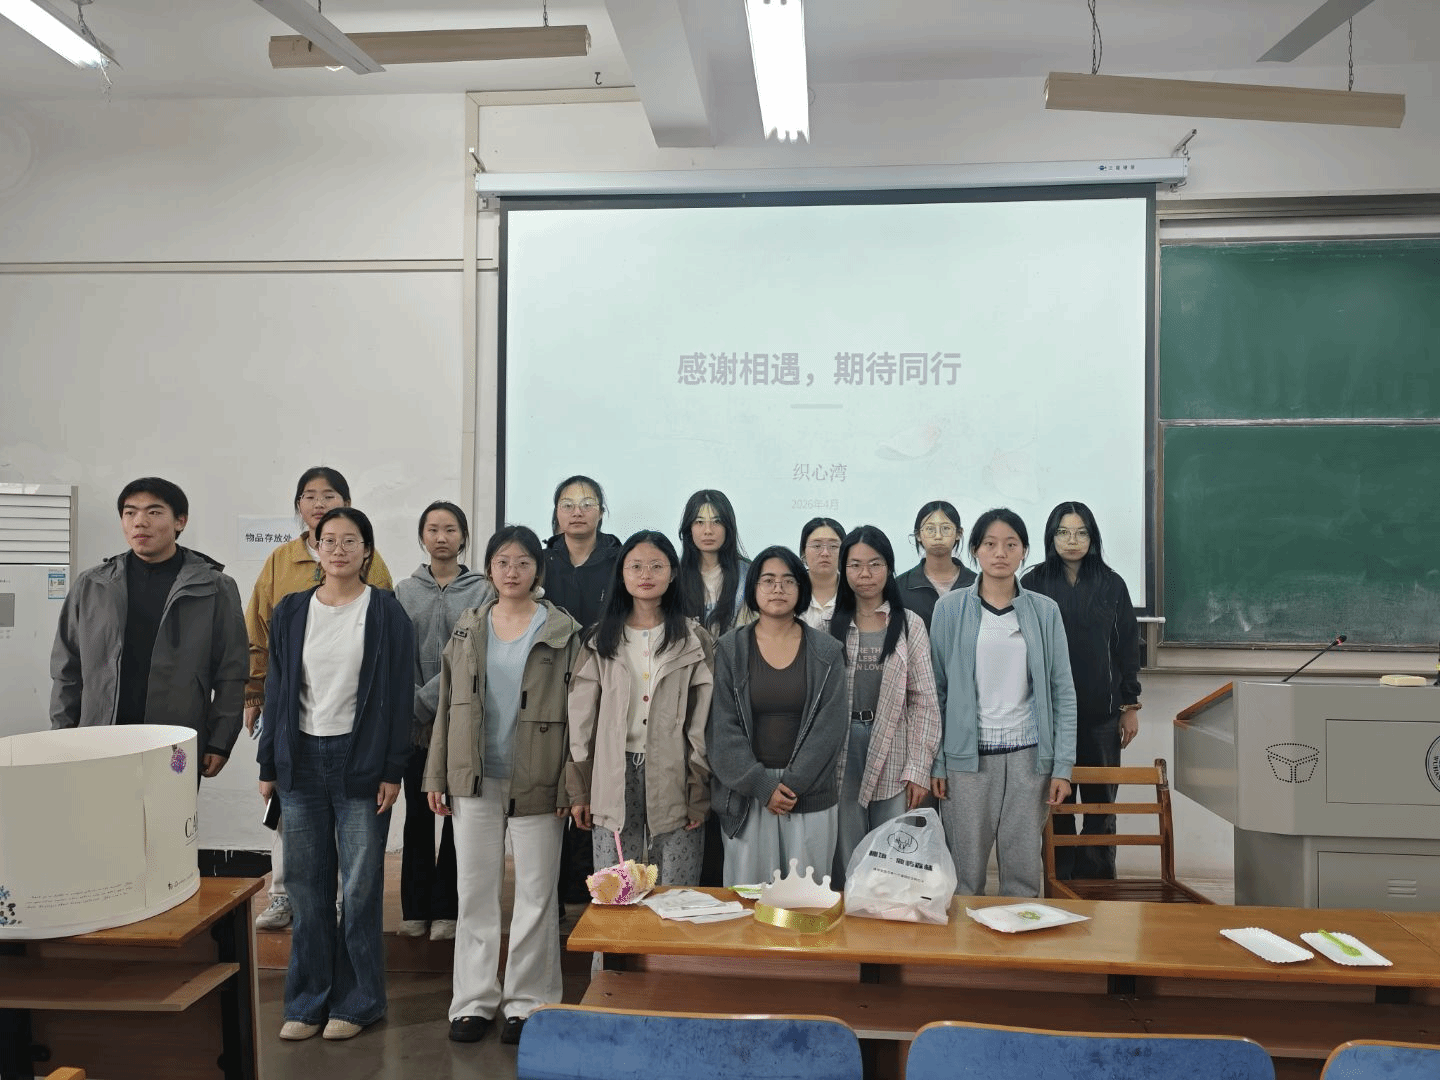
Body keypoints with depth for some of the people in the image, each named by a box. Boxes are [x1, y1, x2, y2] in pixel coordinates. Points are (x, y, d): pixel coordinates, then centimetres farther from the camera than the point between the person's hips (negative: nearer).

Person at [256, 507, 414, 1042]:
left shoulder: (386, 612, -3)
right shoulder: (290, 612, 7)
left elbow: (399, 696, -4)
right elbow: (277, 691, 10)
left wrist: (392, 770, -8)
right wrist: (268, 765, 8)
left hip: (360, 762, -3)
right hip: (301, 759, 3)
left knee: (360, 887, 3)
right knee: (307, 888, 9)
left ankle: (355, 1001, 18)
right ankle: (308, 1000, 23)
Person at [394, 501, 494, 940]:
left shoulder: (482, 591, -1)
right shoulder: (404, 591, 7)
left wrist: (430, 696, -13)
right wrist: (417, 706, -8)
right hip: (416, 723, 2)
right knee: (417, 814, 9)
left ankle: (445, 908, 15)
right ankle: (415, 908, 20)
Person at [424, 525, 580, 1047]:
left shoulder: (563, 632, -3)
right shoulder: (467, 629, 7)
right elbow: (447, 706, 10)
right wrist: (437, 776, 5)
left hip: (536, 784, -2)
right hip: (475, 782, 3)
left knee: (536, 894, 6)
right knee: (475, 892, 10)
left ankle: (527, 1001, 21)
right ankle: (474, 1000, 23)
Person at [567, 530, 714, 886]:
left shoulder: (694, 640, 5)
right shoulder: (601, 639, 9)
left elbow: (704, 721, 1)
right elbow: (581, 720, 8)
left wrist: (700, 791, -5)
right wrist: (579, 790, 3)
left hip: (674, 777, -1)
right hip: (613, 779, 1)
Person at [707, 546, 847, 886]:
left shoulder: (827, 652, 3)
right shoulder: (729, 650, 2)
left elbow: (831, 725, -3)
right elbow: (723, 728, -3)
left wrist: (793, 784, -11)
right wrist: (761, 785, -11)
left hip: (811, 795, 0)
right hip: (745, 794, 0)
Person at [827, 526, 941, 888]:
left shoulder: (910, 625, 2)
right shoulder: (830, 625, 5)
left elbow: (924, 701, 0)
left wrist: (919, 768, -6)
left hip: (893, 754, -1)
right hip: (840, 752, 1)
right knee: (846, 861, 7)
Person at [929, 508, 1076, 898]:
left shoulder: (1045, 610, 5)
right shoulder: (950, 608, 1)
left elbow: (1062, 692, 5)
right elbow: (936, 688, 2)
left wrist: (1063, 766, 0)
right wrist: (933, 761, -2)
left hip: (1028, 756, 1)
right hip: (966, 756, -1)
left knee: (1025, 868, 7)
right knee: (965, 870, 4)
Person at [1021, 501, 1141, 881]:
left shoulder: (1112, 585, 4)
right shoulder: (1033, 585, 1)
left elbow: (1127, 648, 6)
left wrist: (1131, 706, 5)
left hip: (1101, 713, 1)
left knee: (1100, 800, 5)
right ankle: (1060, 881, 16)